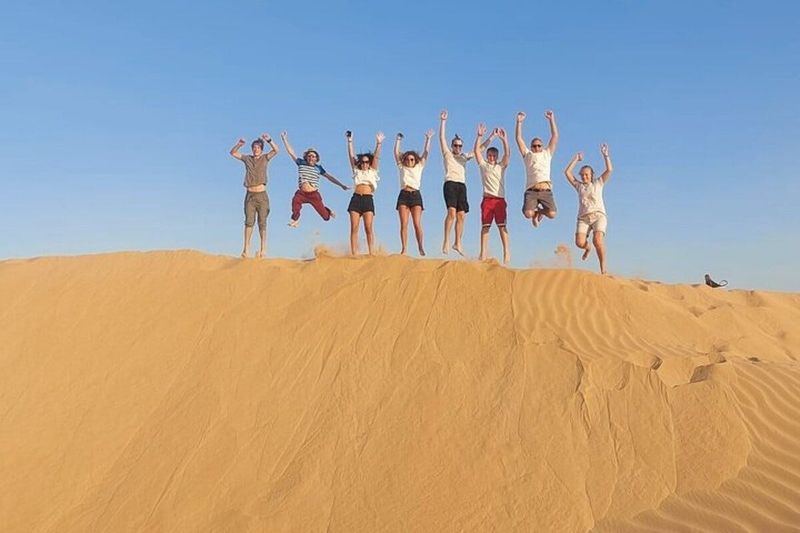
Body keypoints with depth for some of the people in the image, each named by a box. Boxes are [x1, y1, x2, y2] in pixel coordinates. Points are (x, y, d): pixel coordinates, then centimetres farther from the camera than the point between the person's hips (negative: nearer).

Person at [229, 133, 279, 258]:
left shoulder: (265, 158, 7)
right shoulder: (247, 159, 11)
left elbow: (276, 150, -7)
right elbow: (233, 153, 10)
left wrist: (269, 140, -22)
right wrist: (239, 145, -9)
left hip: (262, 195, -1)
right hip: (250, 195, 1)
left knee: (262, 222, 0)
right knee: (249, 221, -5)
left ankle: (263, 248, 2)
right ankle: (246, 248, -8)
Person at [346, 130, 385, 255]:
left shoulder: (372, 171, 17)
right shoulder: (356, 171, 21)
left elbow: (376, 157, 7)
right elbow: (351, 156, 14)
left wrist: (378, 144, -4)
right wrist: (349, 142, 5)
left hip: (368, 199, -2)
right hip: (356, 198, 2)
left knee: (368, 228, -10)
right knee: (354, 228, -4)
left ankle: (371, 253, -11)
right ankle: (354, 253, -5)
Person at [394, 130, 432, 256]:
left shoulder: (419, 167, 14)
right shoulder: (402, 168, 14)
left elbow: (425, 153, 8)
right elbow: (396, 153, 8)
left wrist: (428, 138, 3)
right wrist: (398, 140, 2)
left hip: (416, 195, -1)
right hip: (403, 195, 1)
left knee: (417, 224, -9)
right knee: (403, 224, -5)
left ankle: (421, 247, -1)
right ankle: (404, 249, -6)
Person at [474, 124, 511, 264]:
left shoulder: (501, 166, 13)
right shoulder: (483, 165, 13)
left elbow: (507, 154, -1)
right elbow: (476, 151, 3)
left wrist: (504, 139, -13)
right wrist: (479, 136, -7)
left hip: (500, 199, 0)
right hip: (487, 199, 0)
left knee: (502, 226, -4)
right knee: (485, 226, -2)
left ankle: (506, 251, -6)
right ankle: (483, 253, -2)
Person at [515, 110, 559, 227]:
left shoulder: (547, 154, 25)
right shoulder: (527, 155, 23)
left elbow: (555, 137, 18)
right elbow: (519, 138, 17)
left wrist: (551, 120, 11)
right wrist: (519, 122, 9)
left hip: (546, 190, 1)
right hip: (531, 190, -1)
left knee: (552, 214, -19)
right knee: (528, 213, -24)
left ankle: (539, 211, 18)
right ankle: (535, 213, 16)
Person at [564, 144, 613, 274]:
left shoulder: (598, 183, 15)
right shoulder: (579, 186, 20)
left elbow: (609, 170, 5)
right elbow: (567, 172, 15)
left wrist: (605, 155, 2)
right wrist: (576, 159, 16)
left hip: (598, 216, -2)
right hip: (583, 218, 2)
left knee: (598, 241, -26)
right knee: (579, 242, -20)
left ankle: (603, 269, -17)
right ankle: (588, 248, 18)